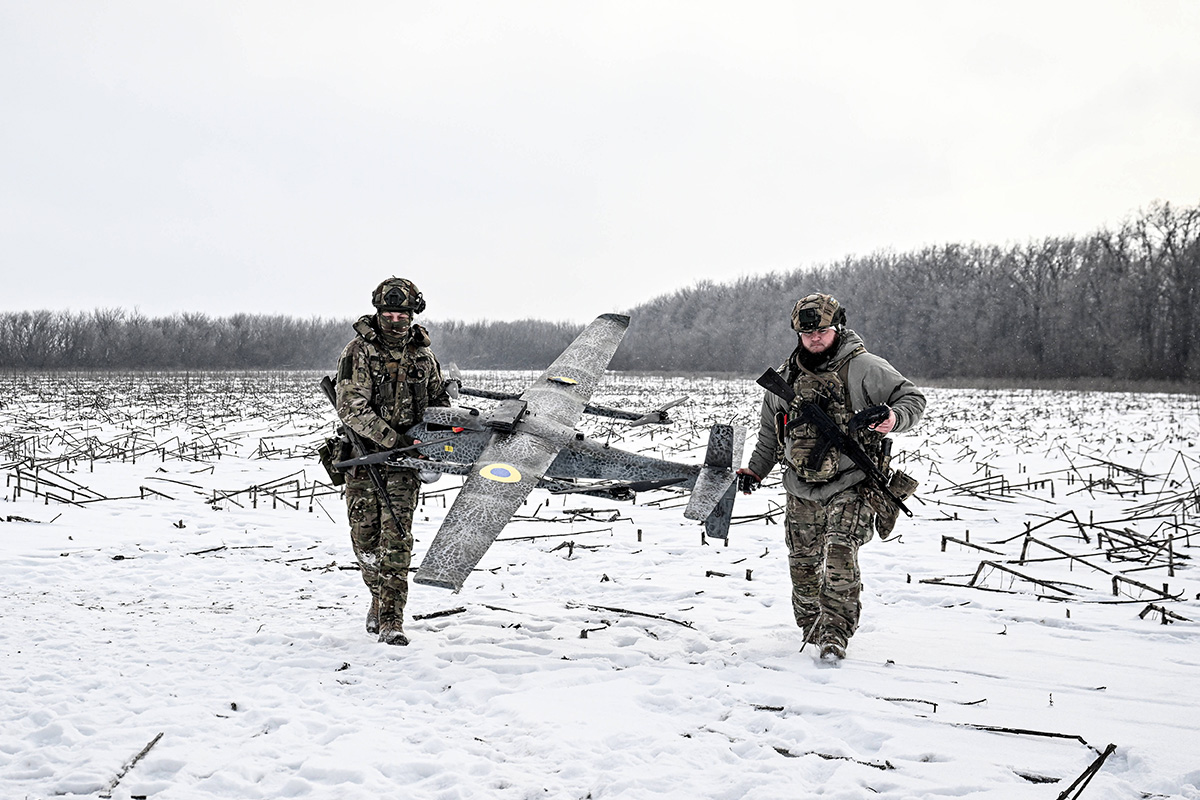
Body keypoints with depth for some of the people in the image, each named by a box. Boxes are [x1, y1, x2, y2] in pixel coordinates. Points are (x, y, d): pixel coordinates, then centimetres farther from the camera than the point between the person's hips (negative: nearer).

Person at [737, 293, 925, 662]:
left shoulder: (863, 368, -6)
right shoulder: (786, 376, 10)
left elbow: (912, 399, -4)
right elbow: (770, 430, 23)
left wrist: (892, 419, -25)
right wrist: (755, 469, 17)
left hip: (850, 487, -5)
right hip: (802, 490, 5)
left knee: (839, 559, -16)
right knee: (803, 564, 8)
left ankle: (835, 633, -5)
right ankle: (812, 627, 26)